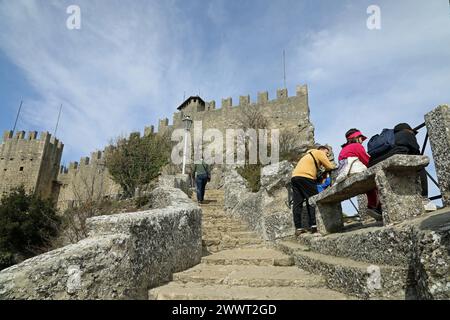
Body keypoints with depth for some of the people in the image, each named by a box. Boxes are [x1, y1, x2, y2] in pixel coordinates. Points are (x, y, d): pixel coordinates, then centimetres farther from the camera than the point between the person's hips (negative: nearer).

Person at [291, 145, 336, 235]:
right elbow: (330, 166, 6)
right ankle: (313, 225, -9)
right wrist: (333, 166, 27)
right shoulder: (319, 152, 12)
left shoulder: (308, 155, 35)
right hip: (305, 177, -8)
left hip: (294, 176, 8)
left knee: (297, 203, 2)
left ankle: (298, 228, -1)